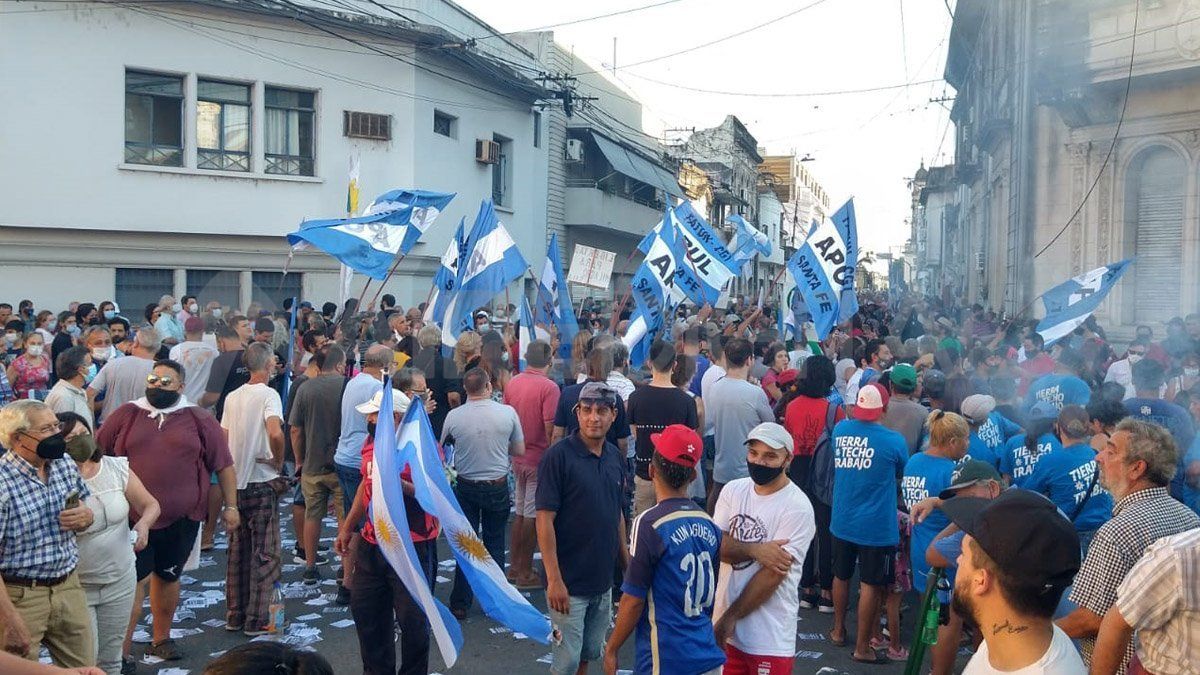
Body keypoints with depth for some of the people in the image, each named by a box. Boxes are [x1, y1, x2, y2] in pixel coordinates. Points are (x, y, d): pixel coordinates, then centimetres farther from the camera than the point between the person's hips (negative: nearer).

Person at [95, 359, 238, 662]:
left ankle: (161, 638, 32)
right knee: (134, 580, -4)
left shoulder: (199, 419, 1)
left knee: (168, 576, 15)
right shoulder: (126, 415, 2)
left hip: (182, 518, 1)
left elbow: (223, 464, 4)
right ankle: (121, 650, 4)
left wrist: (230, 505, 1)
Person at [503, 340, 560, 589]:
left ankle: (515, 566, 26)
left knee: (520, 512, 17)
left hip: (518, 457, 7)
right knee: (532, 515, 2)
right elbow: (550, 427, -20)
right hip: (540, 458, -6)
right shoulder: (549, 387, -17)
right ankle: (525, 573, 9)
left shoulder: (512, 383, 3)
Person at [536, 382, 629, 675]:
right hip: (569, 583, -6)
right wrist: (554, 579, -20)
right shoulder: (558, 456, -15)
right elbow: (545, 520, -17)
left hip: (604, 580, 6)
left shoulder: (616, 457, 4)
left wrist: (627, 563, 13)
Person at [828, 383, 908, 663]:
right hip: (876, 525, -4)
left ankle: (838, 630, 36)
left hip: (842, 520, 4)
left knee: (841, 575, 21)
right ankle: (862, 647, 15)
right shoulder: (894, 441, -15)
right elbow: (902, 474, 4)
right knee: (871, 585, 7)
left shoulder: (840, 429, -4)